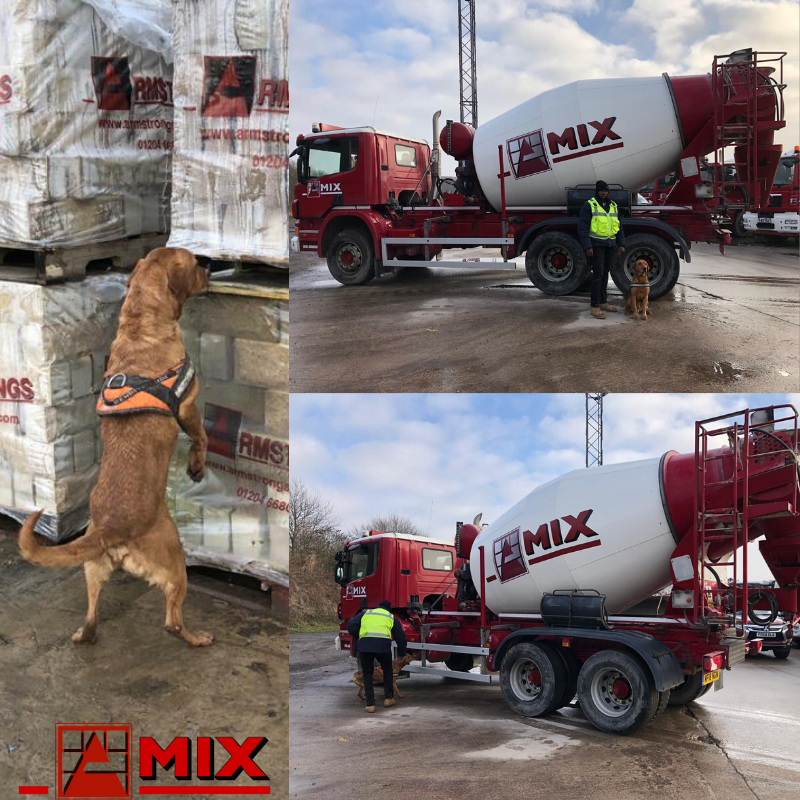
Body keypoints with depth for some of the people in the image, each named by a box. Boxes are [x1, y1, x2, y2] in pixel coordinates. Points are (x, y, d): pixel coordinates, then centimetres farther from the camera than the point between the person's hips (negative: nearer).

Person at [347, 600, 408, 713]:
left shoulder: (365, 613, 27)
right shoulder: (392, 617, 26)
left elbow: (351, 626, 14)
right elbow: (401, 638, 27)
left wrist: (358, 637, 30)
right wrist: (401, 654, 41)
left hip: (364, 645, 0)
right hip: (383, 644, 0)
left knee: (367, 674, 16)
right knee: (387, 670, 26)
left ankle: (370, 704, 12)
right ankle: (388, 698, 27)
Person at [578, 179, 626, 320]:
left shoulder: (613, 206, 14)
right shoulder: (589, 205, -5)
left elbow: (619, 227, 20)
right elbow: (583, 227, -9)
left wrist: (621, 244, 13)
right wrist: (587, 246, -16)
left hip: (610, 244, 6)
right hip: (596, 244, -6)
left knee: (605, 273, 12)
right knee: (598, 273, -9)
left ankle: (603, 302, 21)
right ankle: (595, 306, -7)